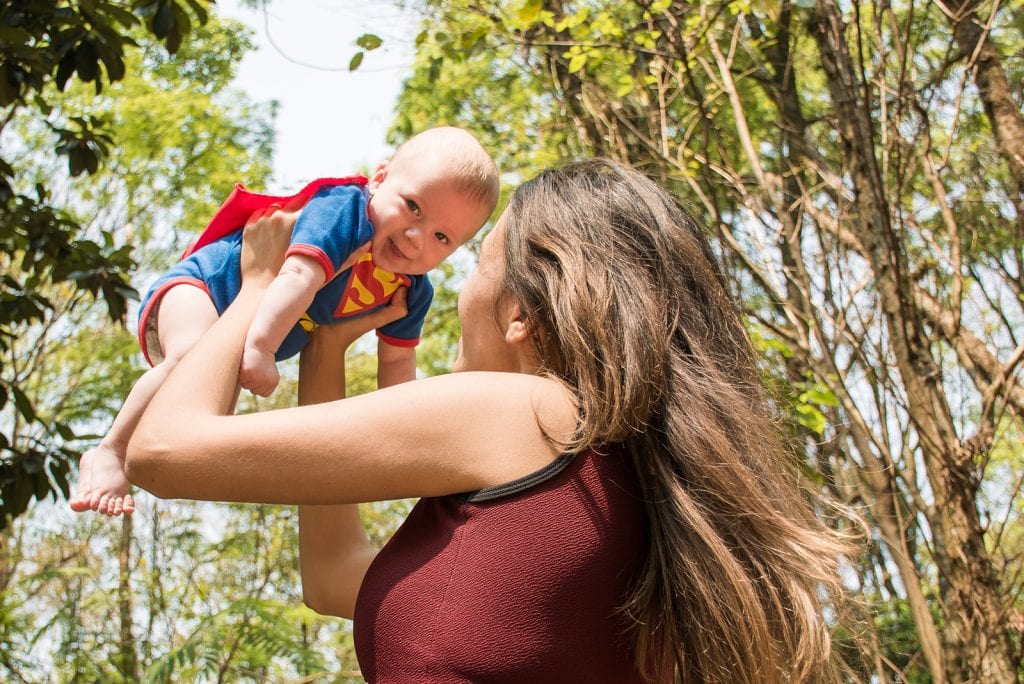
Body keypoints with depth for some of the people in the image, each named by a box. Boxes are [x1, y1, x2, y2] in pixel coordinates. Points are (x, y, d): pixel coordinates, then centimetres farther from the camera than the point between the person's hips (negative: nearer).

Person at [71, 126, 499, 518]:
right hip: (198, 287, -9)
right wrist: (261, 347, -55)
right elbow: (299, 276, -44)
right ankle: (109, 453, -30)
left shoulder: (411, 292, -7)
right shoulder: (344, 210, -30)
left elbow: (396, 361, 2)